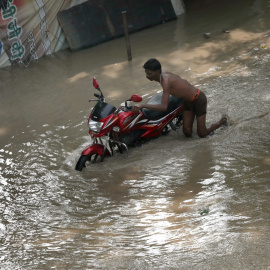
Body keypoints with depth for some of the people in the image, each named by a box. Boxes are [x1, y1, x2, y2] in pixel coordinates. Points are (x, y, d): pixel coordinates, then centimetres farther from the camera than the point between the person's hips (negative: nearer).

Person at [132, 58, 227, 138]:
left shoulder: (165, 81, -34)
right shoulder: (163, 75, -7)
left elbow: (164, 107, -41)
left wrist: (142, 105, -44)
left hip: (198, 99, -8)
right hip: (188, 101, 8)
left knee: (202, 134, 2)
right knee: (187, 132, 4)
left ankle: (223, 120, 24)